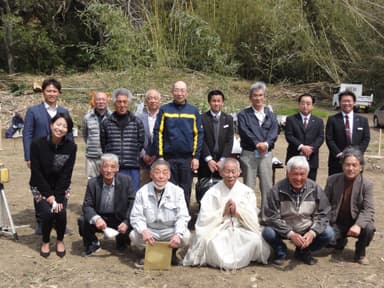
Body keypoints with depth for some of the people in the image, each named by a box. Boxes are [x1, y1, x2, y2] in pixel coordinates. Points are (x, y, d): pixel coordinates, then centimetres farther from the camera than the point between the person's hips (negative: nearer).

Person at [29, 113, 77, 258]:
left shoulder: (71, 147, -13)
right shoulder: (37, 144, -18)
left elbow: (66, 174, -12)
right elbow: (36, 172, -15)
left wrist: (58, 197, -18)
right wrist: (49, 195, -18)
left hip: (61, 187, 1)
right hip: (40, 187, -1)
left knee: (61, 212, -21)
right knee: (47, 212, -22)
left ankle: (60, 240, 10)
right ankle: (45, 242, 8)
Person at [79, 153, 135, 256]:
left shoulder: (126, 180, -11)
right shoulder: (93, 183, -8)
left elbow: (133, 203, -12)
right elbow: (87, 205, -9)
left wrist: (126, 222, -27)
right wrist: (96, 218, -31)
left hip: (120, 219, 0)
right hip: (100, 219, 1)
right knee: (82, 221, -25)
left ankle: (121, 241, 14)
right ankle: (93, 244, 9)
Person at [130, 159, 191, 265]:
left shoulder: (177, 191, -7)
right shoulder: (142, 192, -6)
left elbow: (182, 217, -13)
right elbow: (136, 217, -10)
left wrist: (178, 234, -33)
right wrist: (144, 231, -32)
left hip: (170, 231, 0)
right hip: (149, 231, 1)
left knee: (185, 236, -30)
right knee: (134, 235, -28)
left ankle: (172, 252, 6)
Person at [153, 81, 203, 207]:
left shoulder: (193, 111, 6)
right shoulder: (164, 110, 3)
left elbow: (198, 135, 4)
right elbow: (158, 133, 1)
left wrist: (196, 157, -2)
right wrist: (160, 156, -4)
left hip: (187, 159, 1)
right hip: (168, 158, -1)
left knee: (186, 192, 8)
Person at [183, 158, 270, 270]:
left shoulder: (247, 192, 8)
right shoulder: (212, 193, 4)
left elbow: (253, 219, 1)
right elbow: (204, 219, -6)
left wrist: (237, 211, -15)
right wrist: (223, 211, -13)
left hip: (241, 231, 1)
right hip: (218, 231, -1)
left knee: (256, 240, -30)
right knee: (205, 239, -34)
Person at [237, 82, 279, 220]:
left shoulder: (271, 115, 15)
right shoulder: (243, 115, 7)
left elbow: (274, 132, 0)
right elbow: (244, 132, -8)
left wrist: (266, 143, -18)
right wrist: (257, 144, -20)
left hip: (266, 154, 2)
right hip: (248, 154, -2)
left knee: (267, 186, 3)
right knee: (248, 187, 1)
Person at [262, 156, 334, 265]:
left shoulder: (315, 189, -7)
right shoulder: (277, 190, -15)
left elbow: (322, 214, -4)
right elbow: (272, 217, -16)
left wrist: (312, 232, -22)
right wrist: (290, 233, -27)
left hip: (307, 230, 3)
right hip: (284, 229, -2)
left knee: (328, 233, -19)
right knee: (268, 233, -30)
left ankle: (303, 252, 9)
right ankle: (280, 251, 6)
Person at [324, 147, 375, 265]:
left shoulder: (367, 184, -11)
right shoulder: (332, 180, -6)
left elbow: (368, 210, -17)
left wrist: (358, 225, -35)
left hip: (355, 222, -1)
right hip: (336, 222, 1)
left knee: (369, 229, -32)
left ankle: (360, 253, 1)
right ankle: (341, 241, 16)